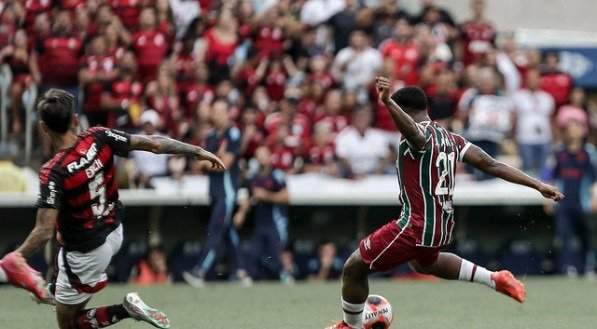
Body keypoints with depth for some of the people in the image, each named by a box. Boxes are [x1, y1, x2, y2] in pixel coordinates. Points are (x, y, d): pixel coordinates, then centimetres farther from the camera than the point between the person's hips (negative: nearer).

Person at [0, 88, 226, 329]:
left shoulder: (53, 173, -31)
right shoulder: (98, 138, -17)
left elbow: (44, 233, -33)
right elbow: (153, 144, -11)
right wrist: (198, 152, 0)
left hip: (86, 253, -7)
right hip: (114, 232, 7)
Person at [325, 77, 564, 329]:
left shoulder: (420, 134, -17)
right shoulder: (450, 138, 7)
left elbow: (413, 130, -44)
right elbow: (492, 165, 3)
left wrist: (387, 102, -65)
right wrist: (538, 185, 5)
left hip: (415, 227, -9)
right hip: (443, 227, 9)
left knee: (353, 268, 6)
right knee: (423, 262, 41)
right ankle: (496, 279, 35)